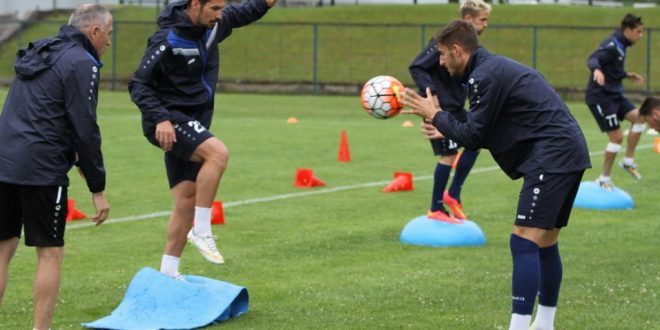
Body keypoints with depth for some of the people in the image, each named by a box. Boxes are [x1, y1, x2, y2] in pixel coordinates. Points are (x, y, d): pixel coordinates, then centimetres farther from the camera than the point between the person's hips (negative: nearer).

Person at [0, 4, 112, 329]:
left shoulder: (37, 55, 19)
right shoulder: (81, 63, -7)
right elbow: (85, 130, -11)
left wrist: (70, 155, 25)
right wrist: (97, 188, -6)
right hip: (42, 170, -7)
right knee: (49, 253, 3)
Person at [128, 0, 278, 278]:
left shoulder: (212, 26, 4)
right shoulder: (168, 41, -19)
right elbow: (139, 85, -18)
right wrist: (159, 118, -31)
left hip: (192, 125, 8)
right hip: (169, 122, -8)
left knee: (187, 202, 6)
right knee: (218, 153, -30)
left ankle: (168, 273, 12)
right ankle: (202, 231, -21)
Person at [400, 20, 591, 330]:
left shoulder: (485, 76, -11)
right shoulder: (497, 67, 21)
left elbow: (473, 136, -8)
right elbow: (485, 132, 23)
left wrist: (434, 115, 4)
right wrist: (446, 131, 26)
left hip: (551, 158, -10)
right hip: (569, 154, 10)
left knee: (524, 242, -12)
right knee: (545, 243, 15)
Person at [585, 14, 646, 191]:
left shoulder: (620, 45, 11)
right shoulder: (611, 45, -17)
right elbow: (593, 59, -33)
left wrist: (628, 75, 21)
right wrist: (597, 70, -53)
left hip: (614, 94, 9)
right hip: (601, 96, -9)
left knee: (638, 117, -6)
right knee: (616, 137, -9)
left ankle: (628, 161, 6)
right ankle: (604, 178, 5)